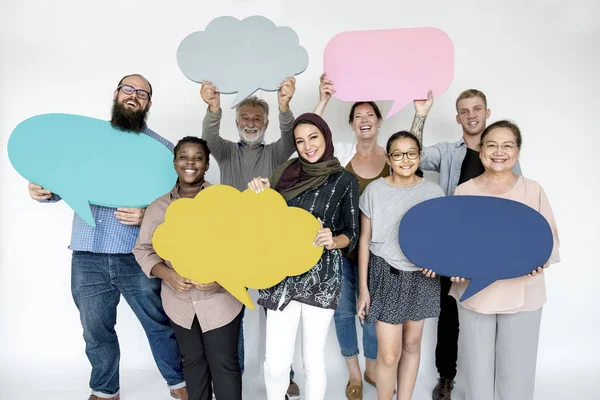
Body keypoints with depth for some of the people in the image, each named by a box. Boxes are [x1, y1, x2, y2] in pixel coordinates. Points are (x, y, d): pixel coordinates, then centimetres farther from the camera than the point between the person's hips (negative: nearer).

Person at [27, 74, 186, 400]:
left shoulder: (161, 147, 3)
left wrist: (147, 216, -20)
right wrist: (43, 190, -9)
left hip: (137, 257, -2)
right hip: (87, 256, 3)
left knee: (160, 324, 8)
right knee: (96, 329, 16)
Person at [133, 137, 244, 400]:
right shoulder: (158, 207, 1)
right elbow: (143, 249, 6)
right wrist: (167, 274, -11)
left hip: (220, 301, -3)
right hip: (179, 303, 4)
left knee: (224, 365, 6)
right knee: (192, 361, 21)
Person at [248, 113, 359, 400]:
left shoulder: (345, 180, -1)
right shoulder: (285, 173, 6)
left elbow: (351, 234, 3)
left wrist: (332, 241, -18)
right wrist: (259, 194, -5)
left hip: (322, 275, -2)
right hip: (283, 273, 2)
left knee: (313, 359, 8)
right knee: (275, 362, 2)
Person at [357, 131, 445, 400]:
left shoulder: (433, 192, -3)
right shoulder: (374, 190, -7)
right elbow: (365, 240, -3)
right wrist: (363, 288, -4)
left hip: (421, 276, 3)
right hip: (386, 275, -2)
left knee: (412, 343, 15)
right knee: (389, 354, -3)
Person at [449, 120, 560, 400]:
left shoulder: (533, 190, -1)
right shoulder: (464, 191, 0)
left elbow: (550, 238, 2)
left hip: (522, 295, 0)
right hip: (474, 293, 1)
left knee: (516, 371, 8)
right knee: (477, 370, 12)